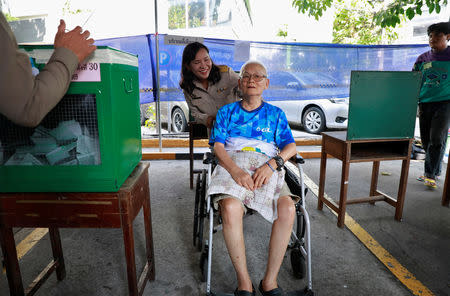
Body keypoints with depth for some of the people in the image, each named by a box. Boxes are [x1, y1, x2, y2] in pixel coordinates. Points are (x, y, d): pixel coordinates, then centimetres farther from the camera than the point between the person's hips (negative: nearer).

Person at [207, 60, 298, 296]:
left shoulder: (276, 114, 20)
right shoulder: (226, 112, 18)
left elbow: (291, 147, 9)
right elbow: (218, 146, 4)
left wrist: (271, 164, -13)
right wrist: (235, 170, -16)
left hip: (267, 168, 1)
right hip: (233, 166, -1)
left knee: (288, 208, -30)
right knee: (231, 208, -34)